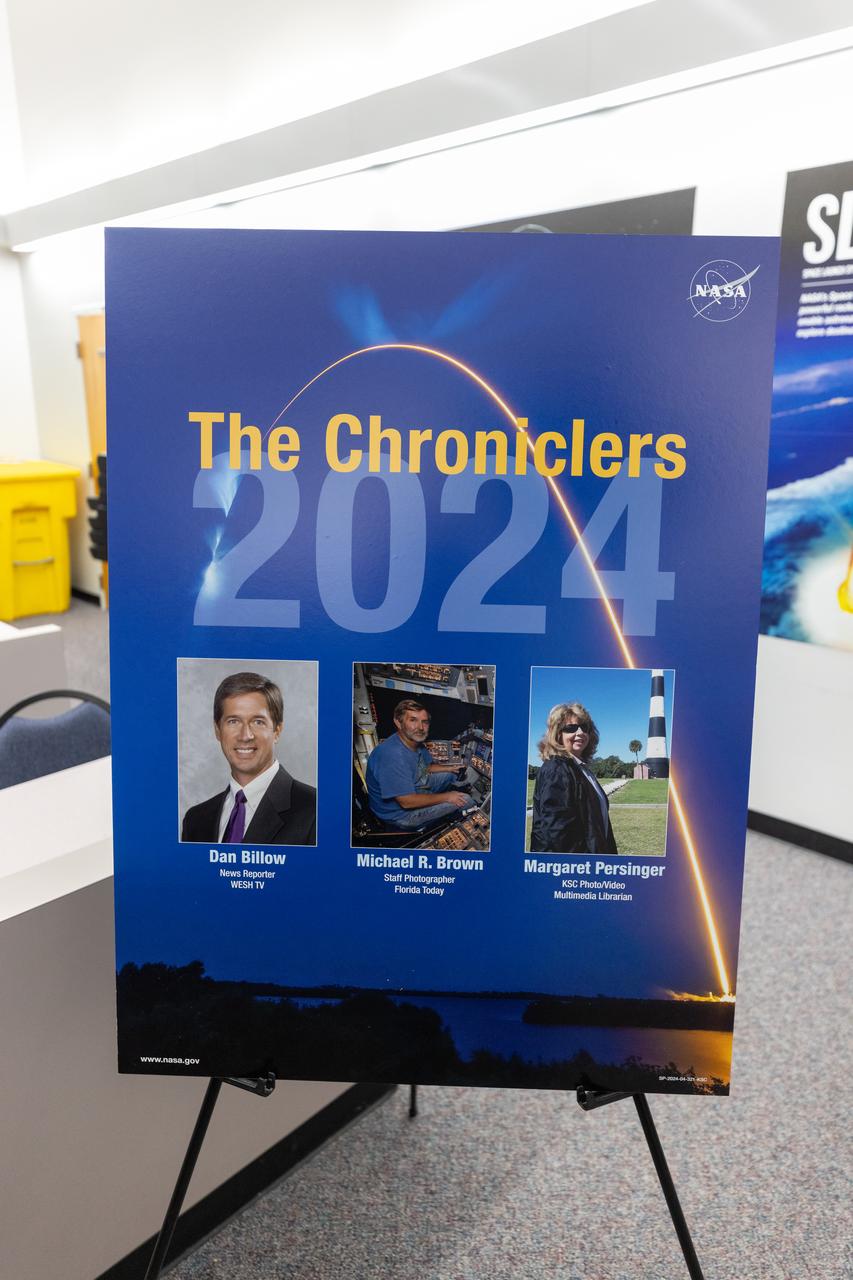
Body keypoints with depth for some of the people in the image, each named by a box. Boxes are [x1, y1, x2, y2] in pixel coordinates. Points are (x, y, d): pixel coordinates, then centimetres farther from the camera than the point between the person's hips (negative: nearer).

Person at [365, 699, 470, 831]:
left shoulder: (416, 743, -5)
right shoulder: (392, 755, -35)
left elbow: (427, 767, 16)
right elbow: (407, 801, -32)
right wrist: (446, 797, -22)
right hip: (400, 813, -9)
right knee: (465, 800, -9)